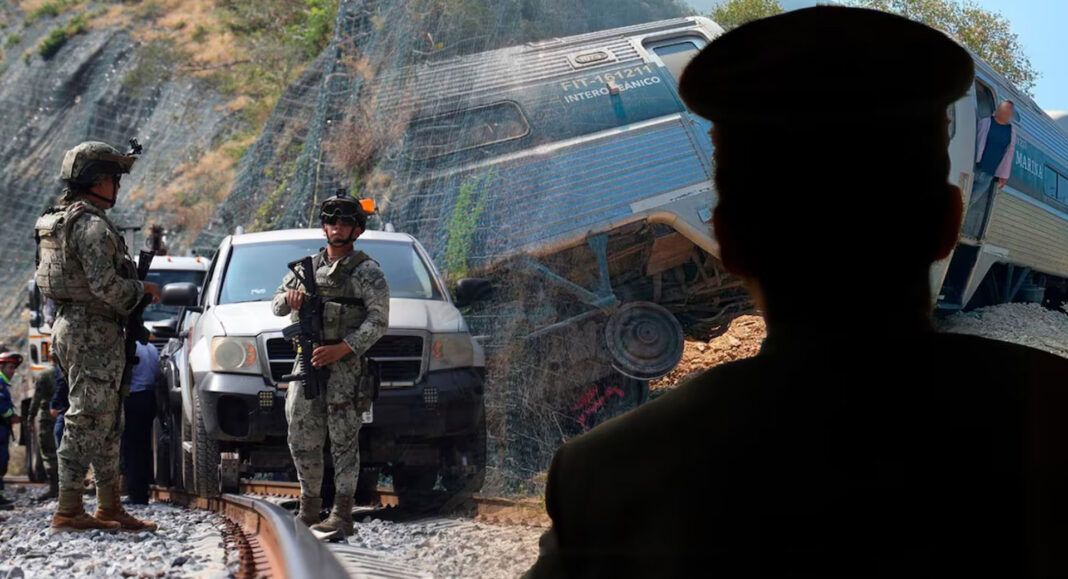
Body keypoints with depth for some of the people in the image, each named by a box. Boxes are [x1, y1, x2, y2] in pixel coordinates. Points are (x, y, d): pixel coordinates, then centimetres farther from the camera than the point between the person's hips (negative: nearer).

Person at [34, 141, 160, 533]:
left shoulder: (60, 221, 16)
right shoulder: (92, 225, -16)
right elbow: (106, 286, -23)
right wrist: (142, 290, -6)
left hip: (70, 325, 10)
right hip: (94, 333, -10)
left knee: (108, 423, 14)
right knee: (87, 422, -7)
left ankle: (110, 508, 18)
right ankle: (68, 512, -5)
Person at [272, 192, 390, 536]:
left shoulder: (367, 272, -1)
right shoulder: (307, 268, 17)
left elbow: (378, 321, -9)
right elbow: (276, 305, 21)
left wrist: (341, 349, -19)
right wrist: (290, 298, -4)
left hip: (345, 364, -5)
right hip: (306, 361, 6)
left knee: (343, 440, -6)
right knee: (302, 439, 6)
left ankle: (342, 515, -6)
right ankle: (309, 508, 18)